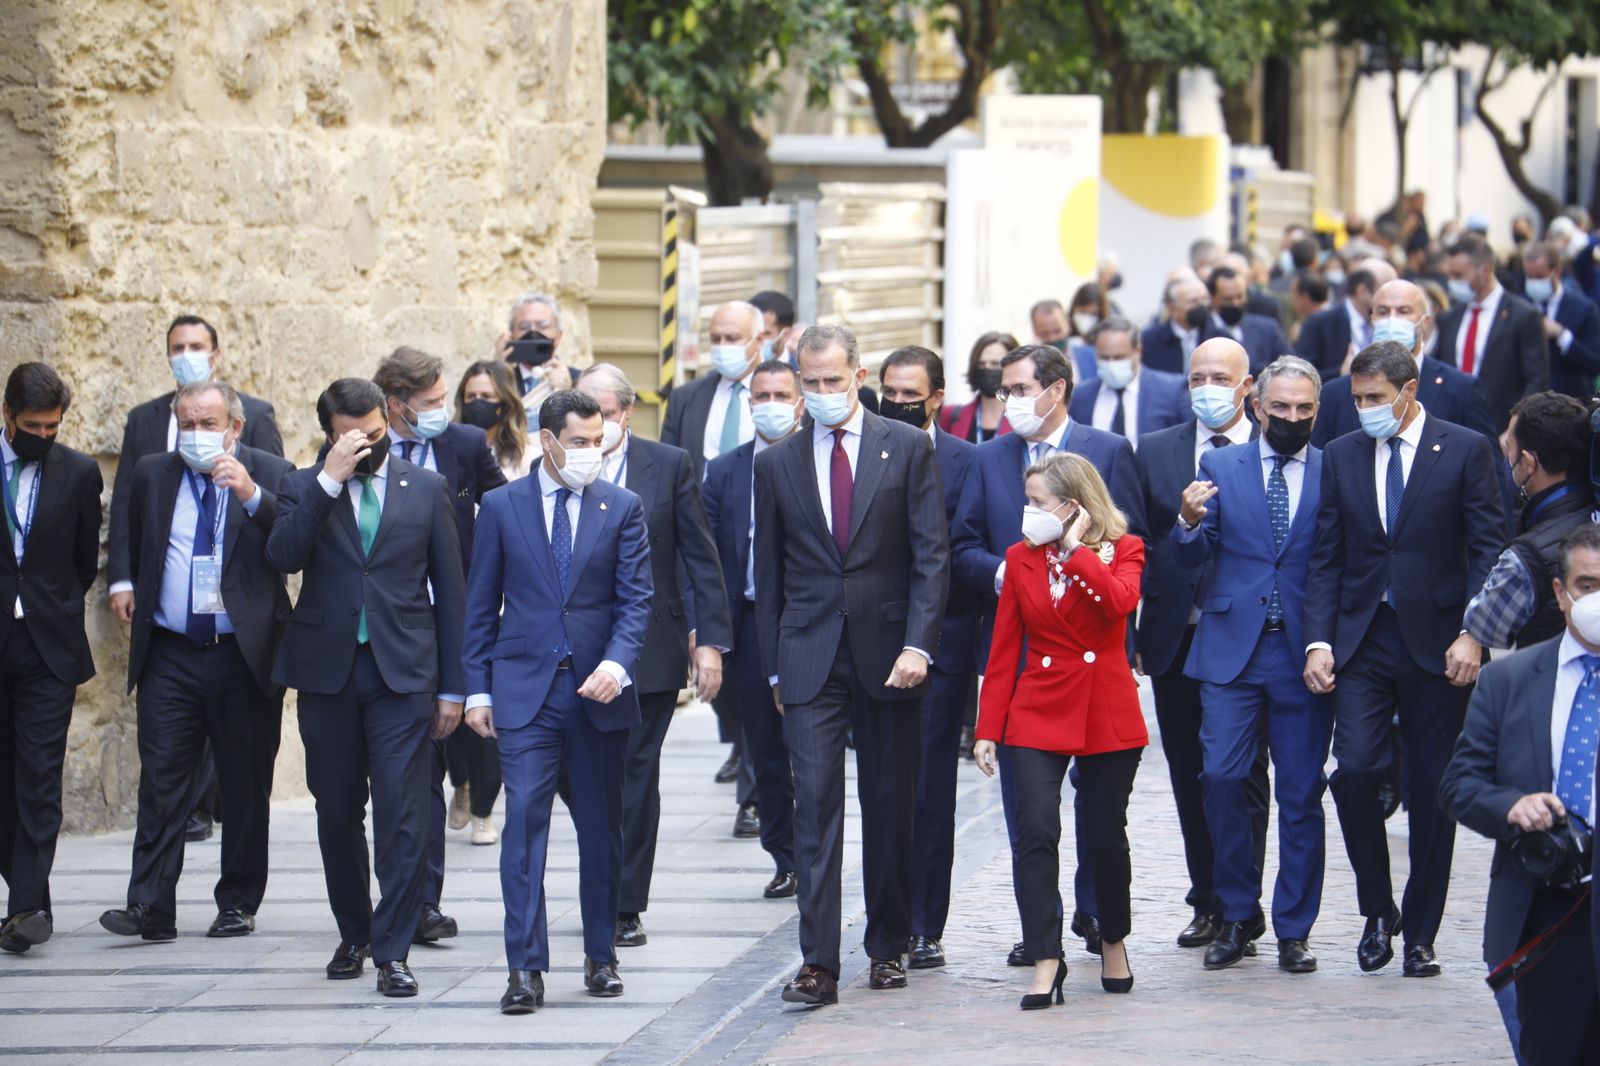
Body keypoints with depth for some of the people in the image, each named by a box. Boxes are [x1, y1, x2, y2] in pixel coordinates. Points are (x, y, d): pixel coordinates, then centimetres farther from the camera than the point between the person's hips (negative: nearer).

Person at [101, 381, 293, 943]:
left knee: (246, 786, 6)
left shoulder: (271, 475, 0)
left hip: (245, 656, -2)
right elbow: (134, 553, 22)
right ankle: (150, 907, -8)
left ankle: (238, 904, 15)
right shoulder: (152, 475, 9)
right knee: (161, 780, -5)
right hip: (171, 656, 2)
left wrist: (251, 496, -25)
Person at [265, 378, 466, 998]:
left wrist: (451, 687, 5)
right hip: (327, 672, 1)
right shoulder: (305, 489, 5)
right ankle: (354, 935, 25)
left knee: (403, 814, -9)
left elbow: (449, 591, 8)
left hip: (402, 673, -1)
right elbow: (283, 556, -14)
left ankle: (393, 952, -7)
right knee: (338, 813, 9)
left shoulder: (426, 489, 7)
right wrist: (329, 480, -18)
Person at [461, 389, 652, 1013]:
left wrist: (616, 664, -17)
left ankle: (601, 956, 20)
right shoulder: (502, 507, 5)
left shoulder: (622, 508, 5)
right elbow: (482, 605, 8)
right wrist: (478, 688, 3)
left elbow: (635, 599, 0)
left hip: (599, 688, 1)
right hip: (525, 688, -1)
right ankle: (525, 968, -13)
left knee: (600, 826, 8)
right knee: (525, 817, -11)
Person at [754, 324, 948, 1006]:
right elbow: (769, 574, 11)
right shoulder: (776, 464, 7)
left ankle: (888, 947, 22)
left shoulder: (908, 449, 1)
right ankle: (818, 963, -14)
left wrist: (918, 644, -13)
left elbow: (931, 554, -3)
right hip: (810, 660, 1)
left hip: (888, 658, 0)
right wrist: (774, 667, 8)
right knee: (815, 803, -9)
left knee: (890, 808, 8)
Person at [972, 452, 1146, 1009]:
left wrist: (1076, 548, -16)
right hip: (1039, 712, 1)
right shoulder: (1021, 557, 5)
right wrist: (988, 727, 2)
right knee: (1035, 832, -13)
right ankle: (1046, 959, -10)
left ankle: (1114, 943, 29)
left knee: (1107, 837, 6)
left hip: (1108, 712, -1)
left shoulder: (1123, 550, 0)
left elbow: (1119, 602, -23)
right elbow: (1004, 649, 6)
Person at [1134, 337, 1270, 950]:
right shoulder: (1155, 452, 9)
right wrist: (1131, 634, 4)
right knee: (1189, 779, 8)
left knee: (1244, 779, 0)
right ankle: (1208, 905, 17)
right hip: (1176, 641, 3)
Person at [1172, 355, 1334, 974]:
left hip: (1304, 654, -1)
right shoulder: (1220, 467, 8)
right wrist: (1191, 523, -19)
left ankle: (1294, 929, 11)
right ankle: (1238, 916, 8)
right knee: (1222, 777, -8)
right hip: (1232, 649, 1)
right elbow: (1191, 558, 3)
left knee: (1301, 793, 2)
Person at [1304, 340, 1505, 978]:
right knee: (1354, 768, -14)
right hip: (1363, 640, 2)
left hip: (1438, 642, -2)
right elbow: (1327, 559, 9)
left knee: (1432, 792, 2)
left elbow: (1488, 548, -2)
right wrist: (1318, 642, -2)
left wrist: (1473, 634, -13)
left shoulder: (1465, 450, 0)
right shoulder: (1342, 456, 9)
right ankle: (1377, 909, 5)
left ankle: (1419, 935, 12)